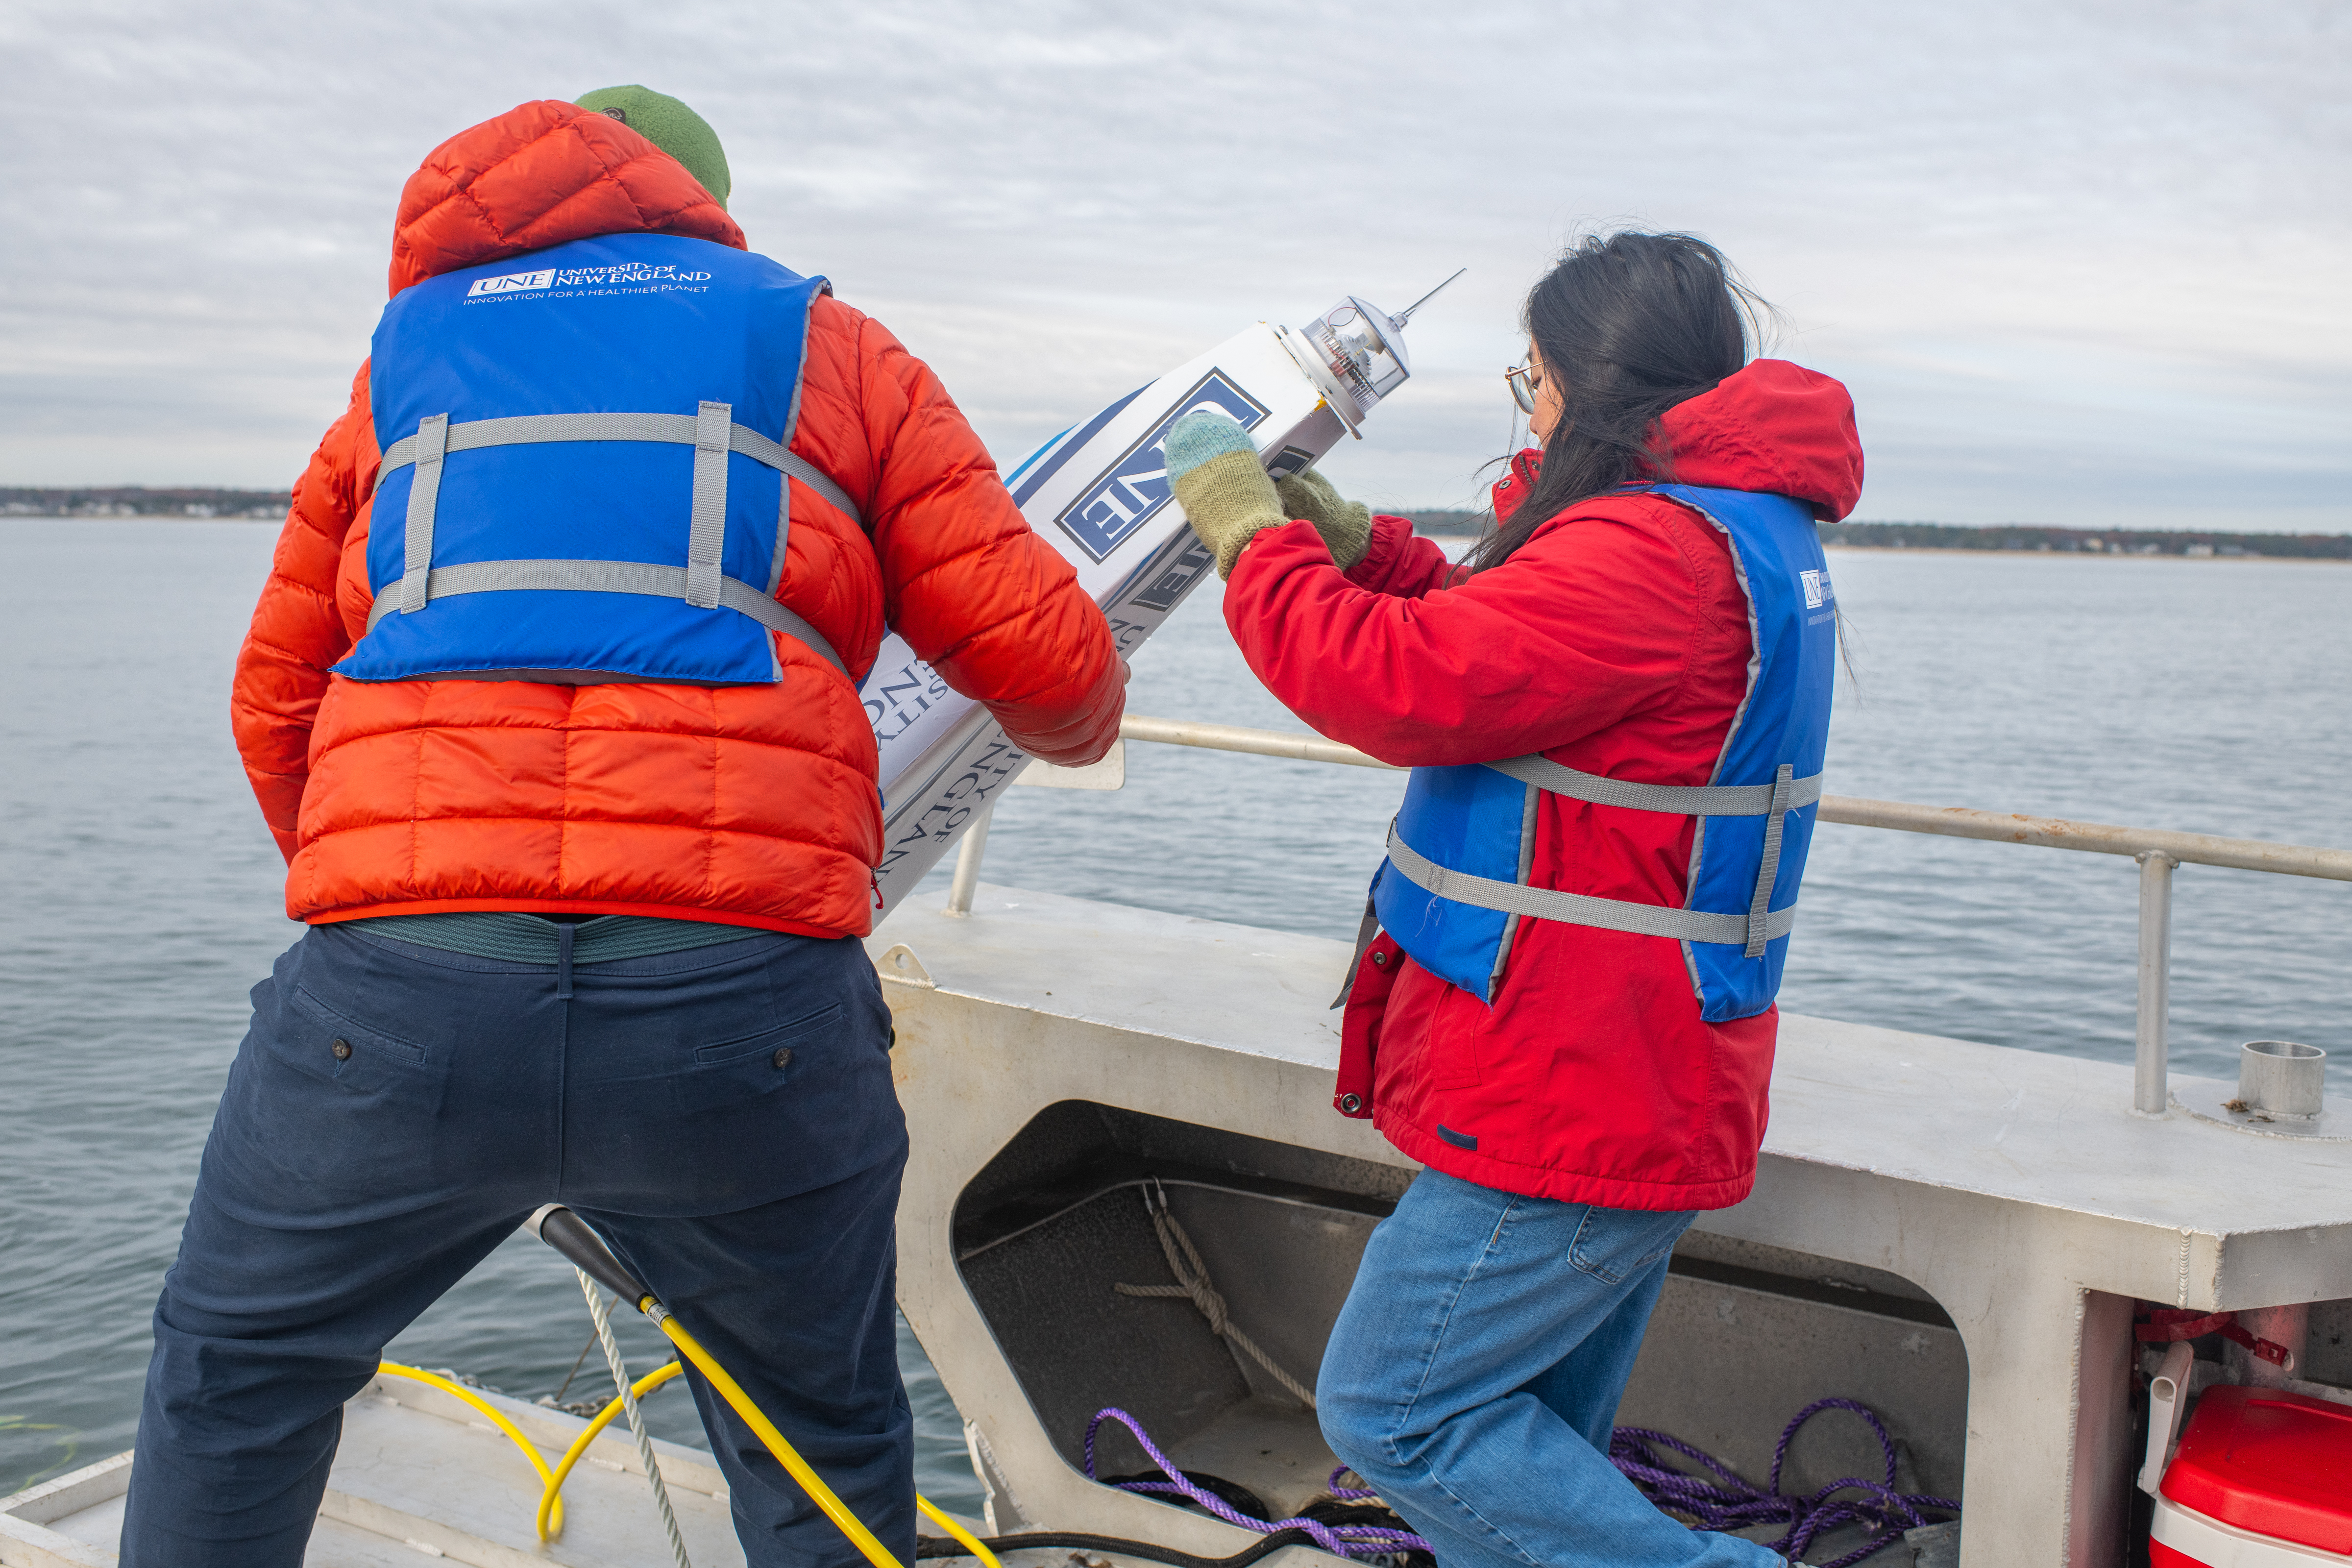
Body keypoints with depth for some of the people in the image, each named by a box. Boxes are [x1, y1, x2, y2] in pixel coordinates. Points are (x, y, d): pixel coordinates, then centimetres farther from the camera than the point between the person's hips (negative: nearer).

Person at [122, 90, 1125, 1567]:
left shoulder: (407, 360, 25)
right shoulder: (833, 351, 18)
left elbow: (275, 708, 27)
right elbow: (1043, 657, 10)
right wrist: (1082, 728, 34)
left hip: (395, 998, 2)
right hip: (743, 1002, -1)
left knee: (237, 1368, 28)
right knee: (823, 1434, 21)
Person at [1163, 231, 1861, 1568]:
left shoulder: (1654, 549, -21)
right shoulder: (1744, 531, 15)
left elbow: (1398, 684, -22)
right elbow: (1493, 647, 24)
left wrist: (1251, 530, -8)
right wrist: (1357, 544, 17)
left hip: (1576, 1107, -11)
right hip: (1640, 1097, 11)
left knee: (1395, 1413, -1)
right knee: (1536, 1443, 18)